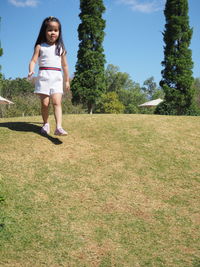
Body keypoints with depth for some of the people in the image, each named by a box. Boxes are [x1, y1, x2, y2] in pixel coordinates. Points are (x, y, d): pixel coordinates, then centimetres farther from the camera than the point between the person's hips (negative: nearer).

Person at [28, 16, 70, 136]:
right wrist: (31, 71, -21)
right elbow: (33, 60, -1)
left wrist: (67, 80, 20)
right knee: (45, 103, 1)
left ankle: (59, 127, -24)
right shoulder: (40, 46, 7)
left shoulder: (61, 48, 13)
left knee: (57, 102, -13)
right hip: (43, 76, -1)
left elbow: (65, 65, 18)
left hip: (57, 77, 1)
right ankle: (46, 124, 22)